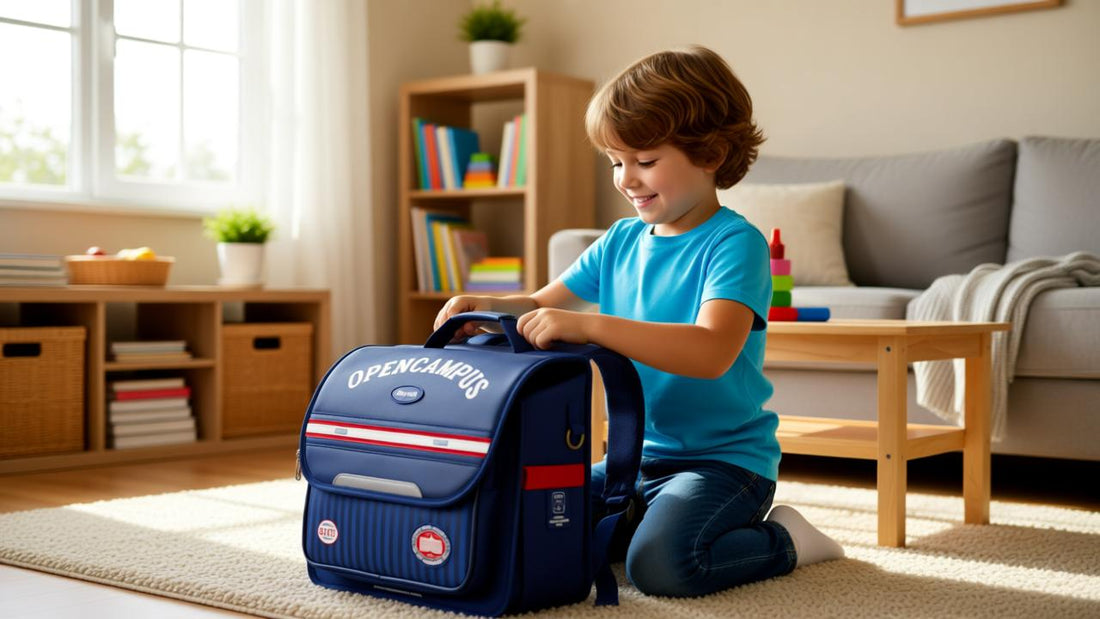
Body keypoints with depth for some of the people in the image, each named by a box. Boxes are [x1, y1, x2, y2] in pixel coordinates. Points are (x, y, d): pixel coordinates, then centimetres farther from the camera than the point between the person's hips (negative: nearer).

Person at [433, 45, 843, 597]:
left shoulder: (734, 242, -16)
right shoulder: (622, 240, 7)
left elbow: (712, 352, -32)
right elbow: (545, 305, 13)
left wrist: (588, 325, -38)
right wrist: (486, 307, -10)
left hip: (724, 456, -7)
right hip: (639, 455, 7)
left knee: (660, 563, -29)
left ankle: (783, 541, 1)